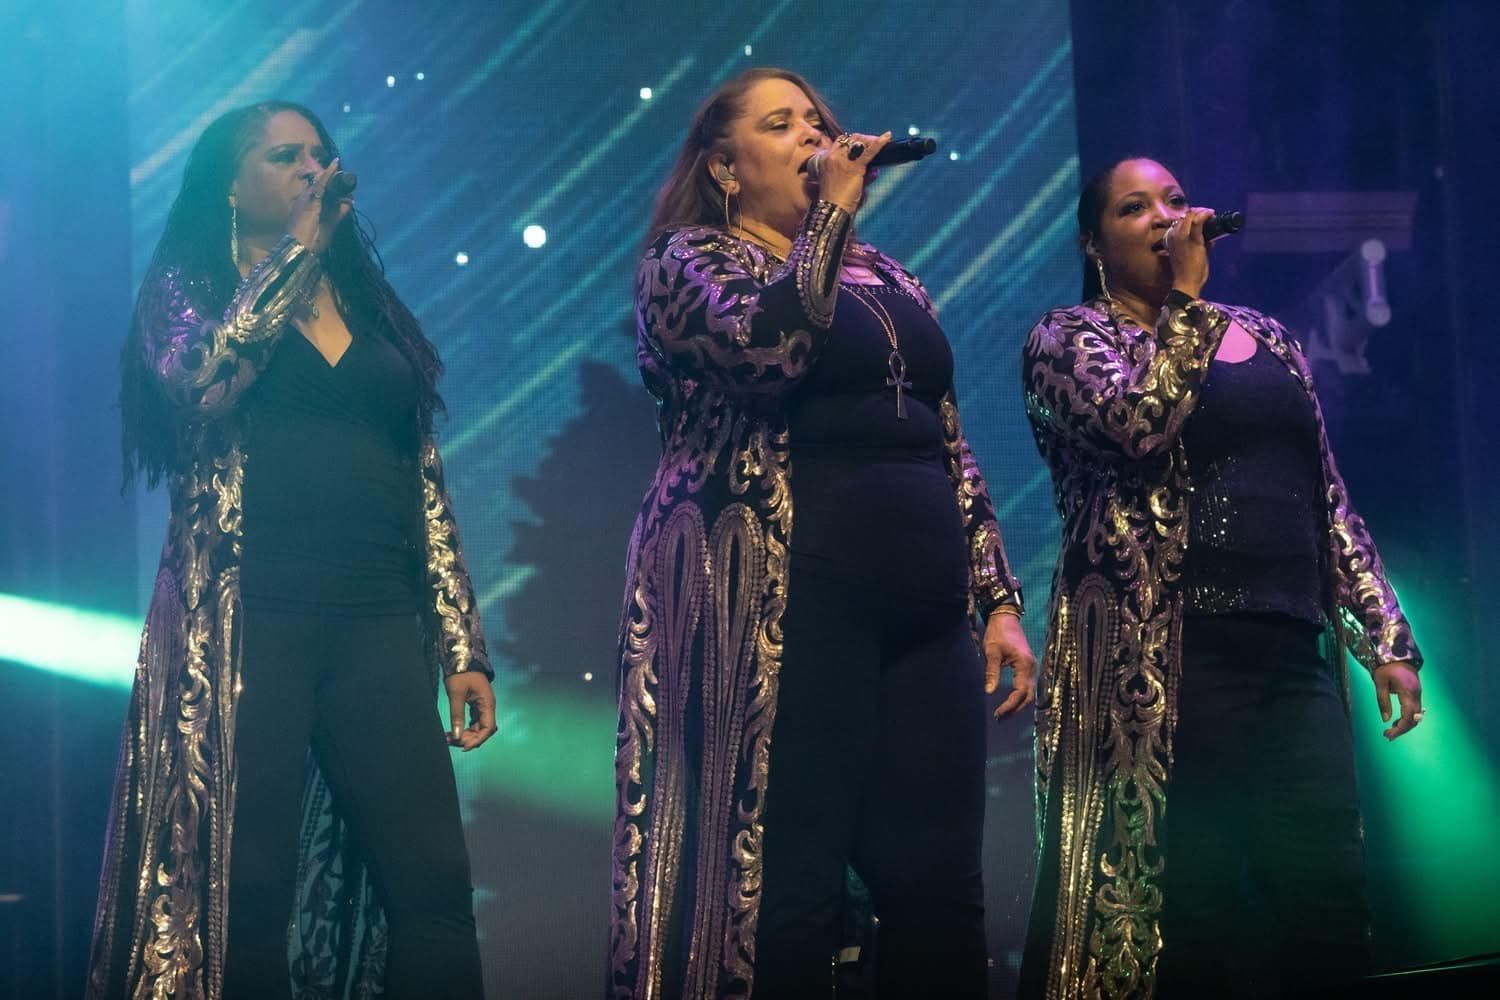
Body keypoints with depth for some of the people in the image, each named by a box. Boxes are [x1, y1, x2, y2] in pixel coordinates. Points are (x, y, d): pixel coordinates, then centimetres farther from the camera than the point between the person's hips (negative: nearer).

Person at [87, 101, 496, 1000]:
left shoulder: (371, 304, 20)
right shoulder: (188, 286, 9)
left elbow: (426, 481, 16)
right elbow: (202, 383, -15)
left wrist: (462, 644, 8)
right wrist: (295, 250, -5)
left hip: (378, 625, 3)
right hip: (245, 620, -3)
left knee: (434, 886, -8)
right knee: (243, 893, -4)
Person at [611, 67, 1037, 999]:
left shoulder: (886, 277, 22)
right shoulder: (688, 261, 4)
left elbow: (952, 450, 21)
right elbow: (765, 345, -19)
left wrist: (999, 601, 14)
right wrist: (833, 212, -8)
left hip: (923, 614, 6)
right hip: (784, 607, -6)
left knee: (939, 894, 0)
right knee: (785, 892, -8)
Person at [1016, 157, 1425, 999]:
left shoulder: (1268, 340, 22)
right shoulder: (1069, 337, 5)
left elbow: (1330, 502, 20)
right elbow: (1143, 421, -17)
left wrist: (1386, 637, 12)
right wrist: (1185, 297, -6)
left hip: (1293, 661, 6)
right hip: (1162, 661, -5)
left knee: (1325, 907, -1)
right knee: (1176, 912, -9)